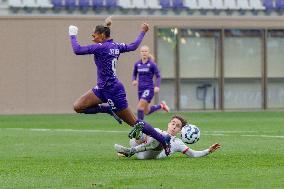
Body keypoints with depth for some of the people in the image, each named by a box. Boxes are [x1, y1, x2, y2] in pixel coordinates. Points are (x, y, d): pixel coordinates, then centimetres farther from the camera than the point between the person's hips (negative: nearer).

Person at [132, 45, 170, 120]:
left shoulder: (152, 64, -7)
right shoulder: (137, 64, 5)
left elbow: (158, 76, -4)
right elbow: (134, 74, 17)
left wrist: (157, 86, -18)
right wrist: (134, 80, -5)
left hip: (149, 89, -6)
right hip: (140, 89, 6)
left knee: (140, 107, -20)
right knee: (146, 111, 12)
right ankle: (161, 105, 38)